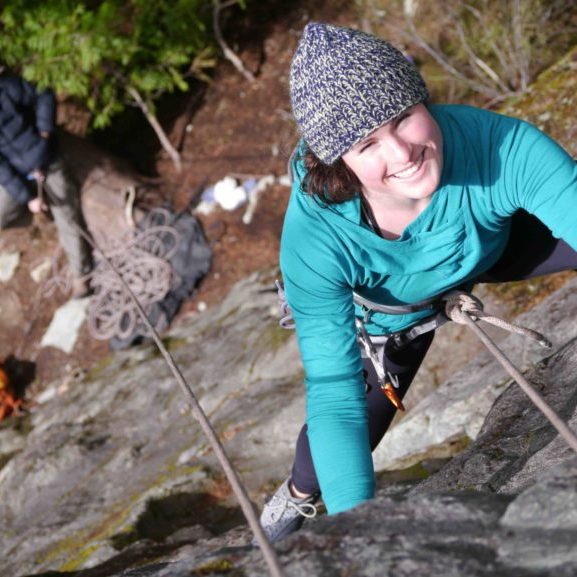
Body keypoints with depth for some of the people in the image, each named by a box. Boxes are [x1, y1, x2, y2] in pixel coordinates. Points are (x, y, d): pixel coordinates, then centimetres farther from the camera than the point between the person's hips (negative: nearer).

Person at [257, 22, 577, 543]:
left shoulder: (501, 147, -44)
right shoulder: (313, 242, -41)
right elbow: (333, 395, -38)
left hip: (494, 250, 1)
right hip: (390, 315, -1)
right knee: (360, 421, 11)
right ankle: (299, 493, 45)